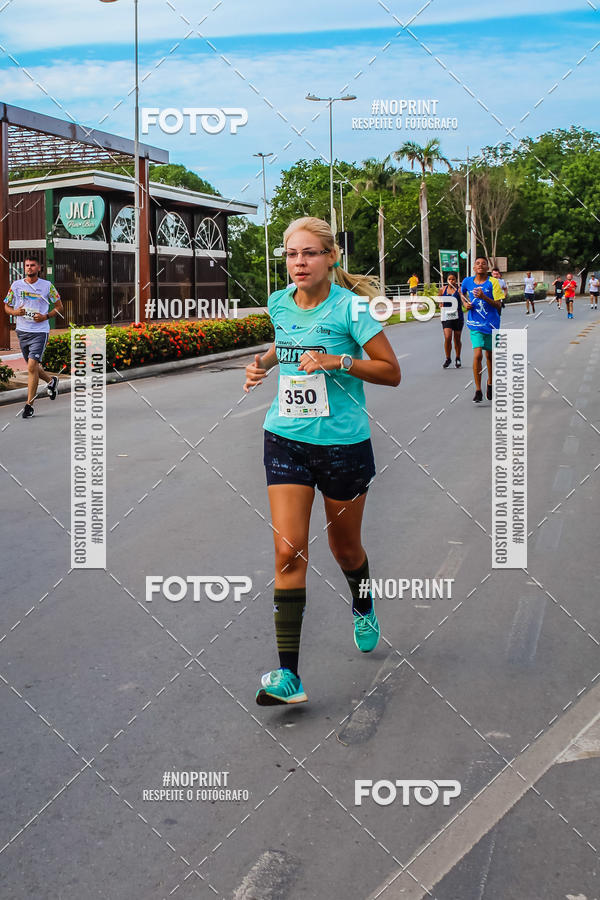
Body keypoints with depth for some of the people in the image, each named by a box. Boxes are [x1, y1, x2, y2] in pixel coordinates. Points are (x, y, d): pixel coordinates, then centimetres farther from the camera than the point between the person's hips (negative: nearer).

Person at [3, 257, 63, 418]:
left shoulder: (47, 285, -1)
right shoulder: (16, 285, 6)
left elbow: (59, 306, 6)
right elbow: (6, 307, 12)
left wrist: (45, 316, -10)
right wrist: (15, 312, -10)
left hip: (40, 331, -4)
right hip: (22, 331, 4)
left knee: (32, 366, -15)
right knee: (32, 367, 15)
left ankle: (29, 405, -9)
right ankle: (51, 381, 46)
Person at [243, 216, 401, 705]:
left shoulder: (350, 307, -11)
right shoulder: (279, 303, 3)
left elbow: (392, 371, -8)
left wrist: (339, 361, -21)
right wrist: (264, 360, 6)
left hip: (343, 442, -3)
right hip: (286, 439, 3)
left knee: (344, 548, 15)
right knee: (289, 552, -9)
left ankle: (363, 608, 51)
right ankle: (288, 674, -8)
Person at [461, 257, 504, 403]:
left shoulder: (493, 282, -7)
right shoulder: (467, 281, 0)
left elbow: (498, 305, -10)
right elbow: (462, 293, 23)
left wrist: (484, 297, -24)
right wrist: (465, 303, 3)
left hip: (491, 324, 0)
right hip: (475, 324, 0)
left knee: (489, 355, 13)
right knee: (477, 355, -14)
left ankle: (490, 384, 37)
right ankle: (478, 391, -9)